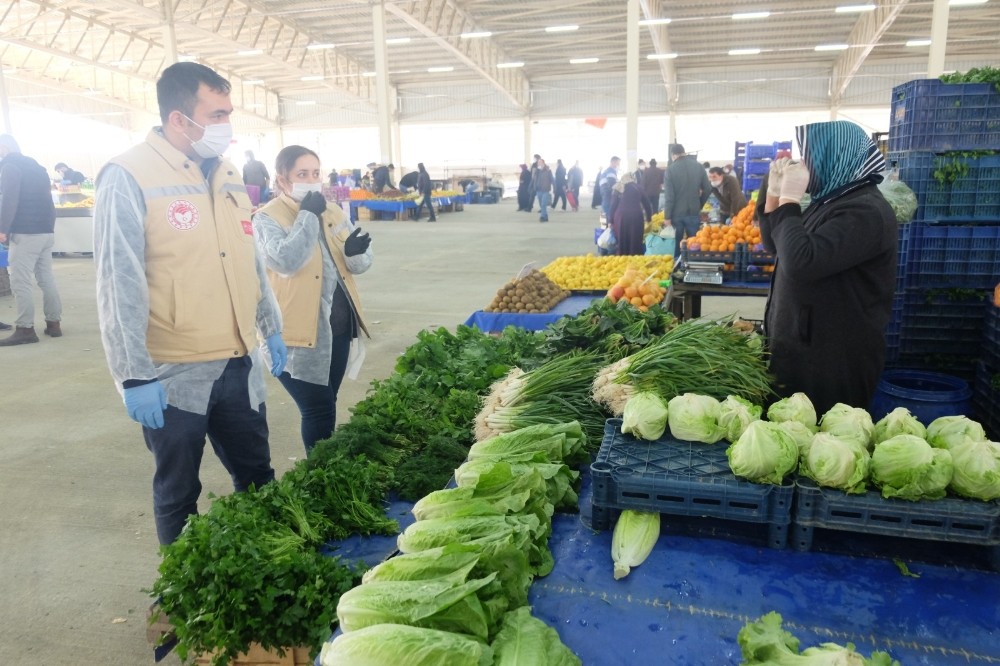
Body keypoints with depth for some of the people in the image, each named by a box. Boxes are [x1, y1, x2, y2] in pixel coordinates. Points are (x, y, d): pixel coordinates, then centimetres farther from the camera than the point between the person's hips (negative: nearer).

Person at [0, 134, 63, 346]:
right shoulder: (36, 167, 20)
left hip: (25, 233, -8)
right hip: (46, 232, 8)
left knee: (20, 282, -6)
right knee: (46, 279, 10)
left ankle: (25, 329, -6)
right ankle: (53, 323, 12)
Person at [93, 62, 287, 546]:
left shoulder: (227, 175, 8)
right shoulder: (129, 178, -12)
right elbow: (119, 284, -14)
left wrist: (271, 328, 18)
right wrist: (135, 375, -15)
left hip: (239, 365, 6)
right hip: (174, 375, -6)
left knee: (258, 478, 18)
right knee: (178, 496, 13)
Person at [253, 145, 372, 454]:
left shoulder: (332, 212, 11)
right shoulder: (267, 218, -7)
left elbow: (361, 264, 9)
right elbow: (286, 261, -25)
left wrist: (355, 251, -14)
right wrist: (308, 216, -18)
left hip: (338, 324, 6)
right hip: (300, 331, -6)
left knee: (326, 405, 17)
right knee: (318, 410, -4)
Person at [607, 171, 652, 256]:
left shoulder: (617, 188, 13)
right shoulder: (638, 187, 18)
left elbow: (613, 205, 6)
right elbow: (646, 204, 20)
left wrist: (610, 221, 8)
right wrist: (649, 218, 29)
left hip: (621, 216, -1)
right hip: (636, 216, 1)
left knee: (622, 242, 3)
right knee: (635, 242, 3)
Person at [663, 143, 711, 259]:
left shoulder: (671, 169, -8)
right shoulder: (698, 166, 2)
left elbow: (669, 195, -11)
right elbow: (708, 189, 3)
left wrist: (667, 216, -8)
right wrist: (699, 205, 16)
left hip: (677, 213, -2)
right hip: (694, 212, 2)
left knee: (676, 243, 10)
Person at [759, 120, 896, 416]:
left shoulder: (865, 212, -20)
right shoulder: (831, 201, 12)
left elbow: (800, 262, -32)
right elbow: (774, 244, 18)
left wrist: (789, 199, -21)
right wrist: (775, 191, 6)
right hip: (803, 349, 10)